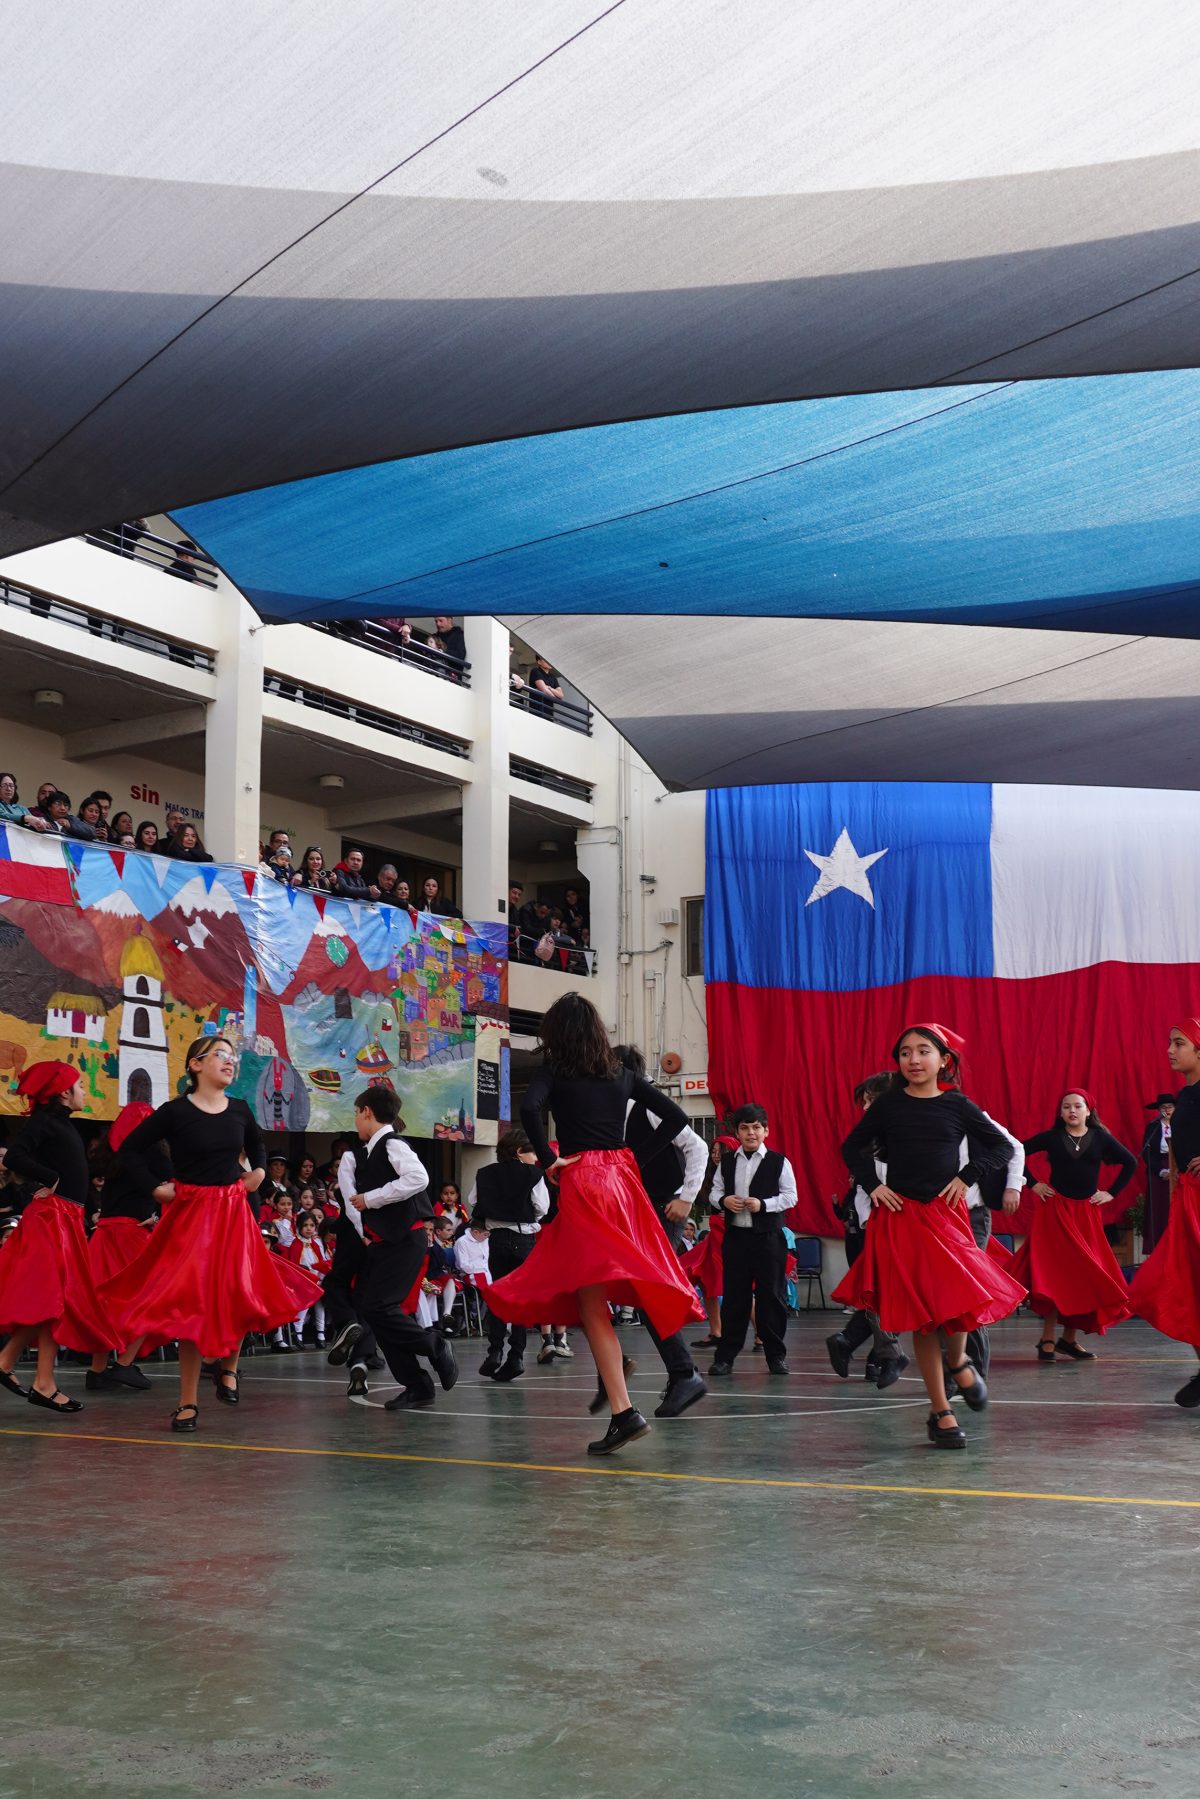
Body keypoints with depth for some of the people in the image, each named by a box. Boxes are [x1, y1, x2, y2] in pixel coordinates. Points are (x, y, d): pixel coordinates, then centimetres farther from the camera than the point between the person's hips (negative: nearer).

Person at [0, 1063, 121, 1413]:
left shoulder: (62, 1123, 18)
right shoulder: (44, 1122, -9)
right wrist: (51, 1180, -16)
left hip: (65, 1218, 9)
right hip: (52, 1216, -9)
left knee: (46, 1300, 11)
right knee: (58, 1296, -11)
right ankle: (44, 1384, -9)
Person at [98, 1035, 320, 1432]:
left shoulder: (240, 1110, 6)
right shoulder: (175, 1112, -9)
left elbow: (256, 1143, 27)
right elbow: (131, 1149, -2)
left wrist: (258, 1170, 11)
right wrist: (155, 1187, -8)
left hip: (233, 1213, 4)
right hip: (190, 1214, -4)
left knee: (240, 1295, -7)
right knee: (193, 1303, -4)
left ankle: (228, 1366, 22)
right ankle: (188, 1402, 7)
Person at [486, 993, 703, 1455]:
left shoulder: (555, 1072, 0)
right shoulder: (622, 1075, 13)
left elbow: (529, 1108, -21)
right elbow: (676, 1117, 12)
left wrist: (549, 1159, -9)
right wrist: (638, 1157, 15)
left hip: (582, 1187, -5)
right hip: (623, 1181, 5)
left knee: (591, 1303, -7)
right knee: (601, 1297, 19)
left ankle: (624, 1412, -15)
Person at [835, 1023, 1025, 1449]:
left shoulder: (957, 1105, 2)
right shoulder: (889, 1104, 2)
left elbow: (1002, 1147, 9)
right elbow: (852, 1147, 12)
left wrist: (966, 1177, 0)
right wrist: (872, 1186, 0)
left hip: (945, 1214, 0)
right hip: (899, 1217, 0)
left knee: (959, 1300, -15)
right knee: (921, 1316, 2)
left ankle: (959, 1362, 21)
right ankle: (940, 1413, 12)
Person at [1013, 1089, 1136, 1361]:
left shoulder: (1101, 1138, 3)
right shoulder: (1051, 1137, 0)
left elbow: (1131, 1163, 8)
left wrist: (1111, 1192, 4)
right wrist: (1033, 1183, -3)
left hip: (1086, 1214, 2)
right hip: (1054, 1211, -2)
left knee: (1084, 1274, 2)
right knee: (1055, 1273, -8)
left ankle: (1069, 1339, 13)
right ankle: (1047, 1339, -5)